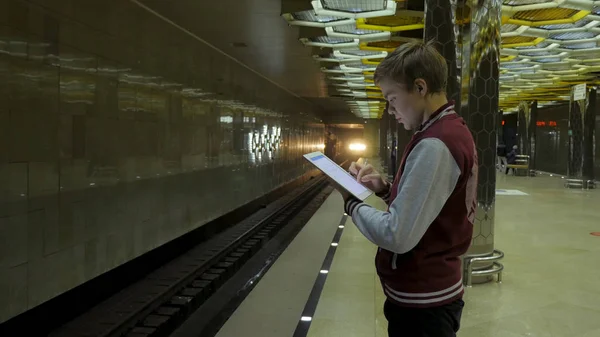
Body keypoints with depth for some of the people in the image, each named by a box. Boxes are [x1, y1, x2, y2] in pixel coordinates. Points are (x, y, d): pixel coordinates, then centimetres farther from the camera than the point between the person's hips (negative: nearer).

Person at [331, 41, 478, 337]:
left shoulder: (434, 145, -24)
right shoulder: (454, 131, 7)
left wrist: (351, 202, -12)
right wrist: (386, 188, 2)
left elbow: (397, 236, -27)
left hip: (421, 302, -9)